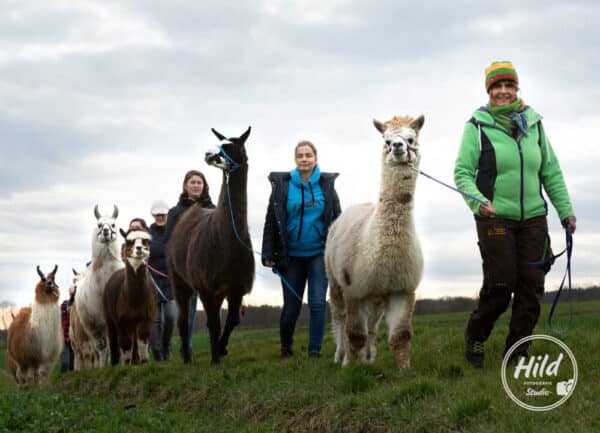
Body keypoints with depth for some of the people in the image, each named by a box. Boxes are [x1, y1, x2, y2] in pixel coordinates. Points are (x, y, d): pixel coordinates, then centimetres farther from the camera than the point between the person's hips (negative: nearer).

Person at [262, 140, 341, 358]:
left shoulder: (326, 184, 1)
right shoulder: (282, 184, -2)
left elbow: (337, 219, 6)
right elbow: (271, 221, 1)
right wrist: (268, 254, -3)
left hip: (319, 253, 0)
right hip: (292, 256, 0)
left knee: (318, 303, -9)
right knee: (291, 306, 6)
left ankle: (314, 352, -1)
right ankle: (285, 346, 31)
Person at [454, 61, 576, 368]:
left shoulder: (534, 123, 9)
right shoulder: (477, 126, -3)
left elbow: (551, 171, 14)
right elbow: (463, 172, -5)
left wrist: (565, 210, 12)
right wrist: (477, 202, -21)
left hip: (533, 218, 4)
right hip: (495, 218, -4)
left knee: (532, 286, -1)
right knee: (500, 285, -7)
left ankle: (517, 352, 12)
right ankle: (475, 338, 19)